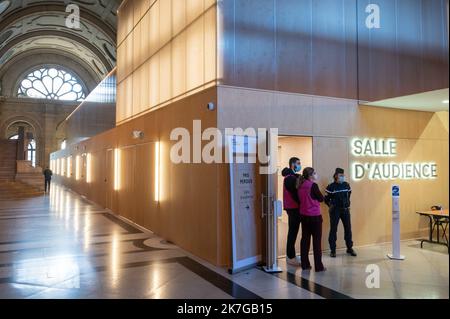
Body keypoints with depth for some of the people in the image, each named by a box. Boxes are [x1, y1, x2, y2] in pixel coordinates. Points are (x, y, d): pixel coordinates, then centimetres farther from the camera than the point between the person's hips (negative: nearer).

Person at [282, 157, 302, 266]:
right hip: (293, 208, -10)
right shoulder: (290, 178, -15)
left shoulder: (292, 176, 17)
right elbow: (294, 194, -20)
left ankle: (290, 255, 24)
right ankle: (291, 257, 2)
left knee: (293, 232, 15)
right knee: (293, 232, -5)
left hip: (293, 208, 10)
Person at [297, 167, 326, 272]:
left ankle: (305, 264, 18)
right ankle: (318, 266, 7)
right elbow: (321, 198, -5)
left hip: (304, 215, 6)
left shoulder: (301, 185, 5)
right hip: (314, 216, -6)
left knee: (305, 239, 12)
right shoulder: (313, 185, -15)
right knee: (317, 240, 2)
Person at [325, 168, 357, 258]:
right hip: (335, 211, -4)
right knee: (333, 230, 1)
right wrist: (331, 205, -10)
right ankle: (333, 250, 10)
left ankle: (349, 248, 22)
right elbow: (326, 199, -3)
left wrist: (347, 204, 11)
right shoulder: (331, 186, -10)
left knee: (348, 229, 8)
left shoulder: (347, 185, 2)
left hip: (345, 210, 4)